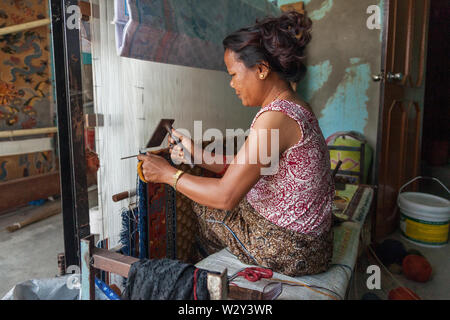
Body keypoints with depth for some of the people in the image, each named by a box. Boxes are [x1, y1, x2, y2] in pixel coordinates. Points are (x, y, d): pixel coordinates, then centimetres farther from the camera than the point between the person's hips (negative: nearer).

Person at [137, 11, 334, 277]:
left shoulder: (275, 118, -26)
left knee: (205, 206, 9)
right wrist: (198, 156, 6)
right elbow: (243, 172, 8)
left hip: (289, 252, -8)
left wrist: (168, 174, -12)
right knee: (206, 197, 17)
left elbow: (225, 196, -25)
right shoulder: (298, 109, 5)